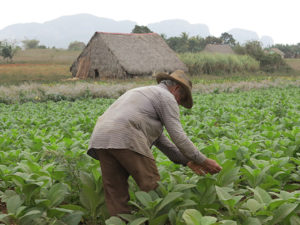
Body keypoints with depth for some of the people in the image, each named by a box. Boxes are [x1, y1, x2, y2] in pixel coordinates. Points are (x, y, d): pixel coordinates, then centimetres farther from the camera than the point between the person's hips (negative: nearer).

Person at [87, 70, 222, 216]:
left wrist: (186, 161, 33)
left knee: (116, 194, 7)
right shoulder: (167, 97, 10)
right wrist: (203, 161, 12)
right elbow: (178, 137, 2)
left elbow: (159, 138, 35)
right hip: (125, 138, -9)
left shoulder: (143, 92, 37)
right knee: (152, 188, 0)